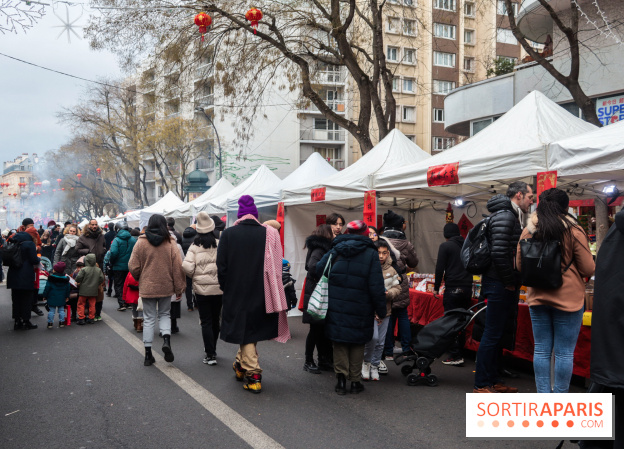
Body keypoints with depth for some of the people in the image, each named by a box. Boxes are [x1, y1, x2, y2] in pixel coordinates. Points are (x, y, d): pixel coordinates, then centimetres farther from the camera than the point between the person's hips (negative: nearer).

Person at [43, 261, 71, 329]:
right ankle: (61, 322, 12)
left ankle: (50, 323, 4)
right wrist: (67, 297, 18)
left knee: (51, 310, 3)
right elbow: (68, 288, 8)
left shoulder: (51, 278, -11)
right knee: (61, 310, 11)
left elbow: (47, 288, -9)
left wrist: (45, 296, 1)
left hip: (52, 298, -3)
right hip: (61, 299, 3)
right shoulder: (65, 279, 2)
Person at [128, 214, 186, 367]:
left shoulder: (141, 242, -6)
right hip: (166, 286, 0)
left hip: (147, 287, 0)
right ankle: (166, 339, -7)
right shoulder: (171, 242, -6)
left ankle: (148, 354, 11)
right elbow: (177, 267, -6)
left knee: (149, 319, 9)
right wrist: (179, 288, 1)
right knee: (164, 314, 18)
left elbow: (133, 266, -3)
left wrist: (139, 279, 18)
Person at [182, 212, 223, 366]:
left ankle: (210, 355, 1)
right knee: (215, 320, 17)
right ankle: (212, 349, 34)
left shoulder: (194, 247, -6)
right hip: (218, 288, 1)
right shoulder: (219, 244, -6)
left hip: (201, 289, -1)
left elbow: (187, 267, -14)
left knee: (206, 322, 4)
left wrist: (193, 277, 6)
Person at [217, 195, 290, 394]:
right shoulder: (269, 234, -3)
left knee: (245, 332, 6)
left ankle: (253, 375, 2)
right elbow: (275, 266, 0)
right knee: (252, 328, 20)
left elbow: (221, 266, -5)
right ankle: (241, 366, 34)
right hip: (261, 293, 2)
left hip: (237, 293, -2)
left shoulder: (228, 234, -6)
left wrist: (226, 288, 8)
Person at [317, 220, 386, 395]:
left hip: (336, 307, 2)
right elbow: (376, 287, -8)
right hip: (360, 309, -1)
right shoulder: (371, 254, -5)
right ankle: (355, 380, 17)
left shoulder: (334, 252, 3)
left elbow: (318, 270, 7)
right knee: (357, 343, 12)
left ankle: (341, 377, 9)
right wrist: (381, 311, -1)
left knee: (339, 343, 13)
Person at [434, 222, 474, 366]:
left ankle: (455, 356, -5)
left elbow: (440, 268, -7)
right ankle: (460, 352, 16)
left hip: (453, 289, -6)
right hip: (467, 289, 6)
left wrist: (436, 288, 2)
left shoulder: (445, 246, -3)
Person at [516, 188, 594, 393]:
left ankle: (543, 394, 16)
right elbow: (588, 269, -5)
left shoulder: (528, 231, 0)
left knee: (541, 350, 11)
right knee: (564, 352, 4)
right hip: (568, 298, -3)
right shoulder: (573, 231, -10)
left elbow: (519, 265, 10)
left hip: (537, 298, 4)